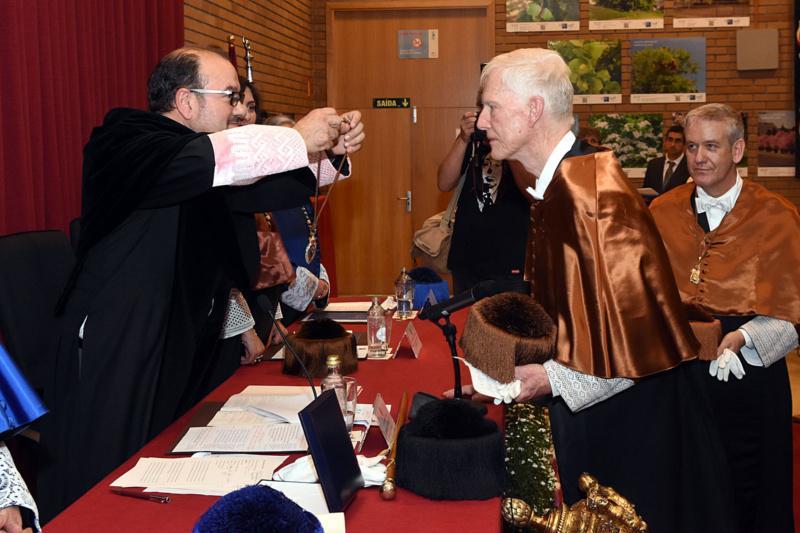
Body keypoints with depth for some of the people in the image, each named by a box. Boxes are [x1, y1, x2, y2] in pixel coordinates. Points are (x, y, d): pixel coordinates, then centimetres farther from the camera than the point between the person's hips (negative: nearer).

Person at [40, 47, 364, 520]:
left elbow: (262, 190, 16)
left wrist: (329, 151, 1)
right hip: (114, 352, -8)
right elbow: (207, 159, -32)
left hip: (182, 351, 8)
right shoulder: (124, 145, -14)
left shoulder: (203, 157, 14)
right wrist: (297, 138, -24)